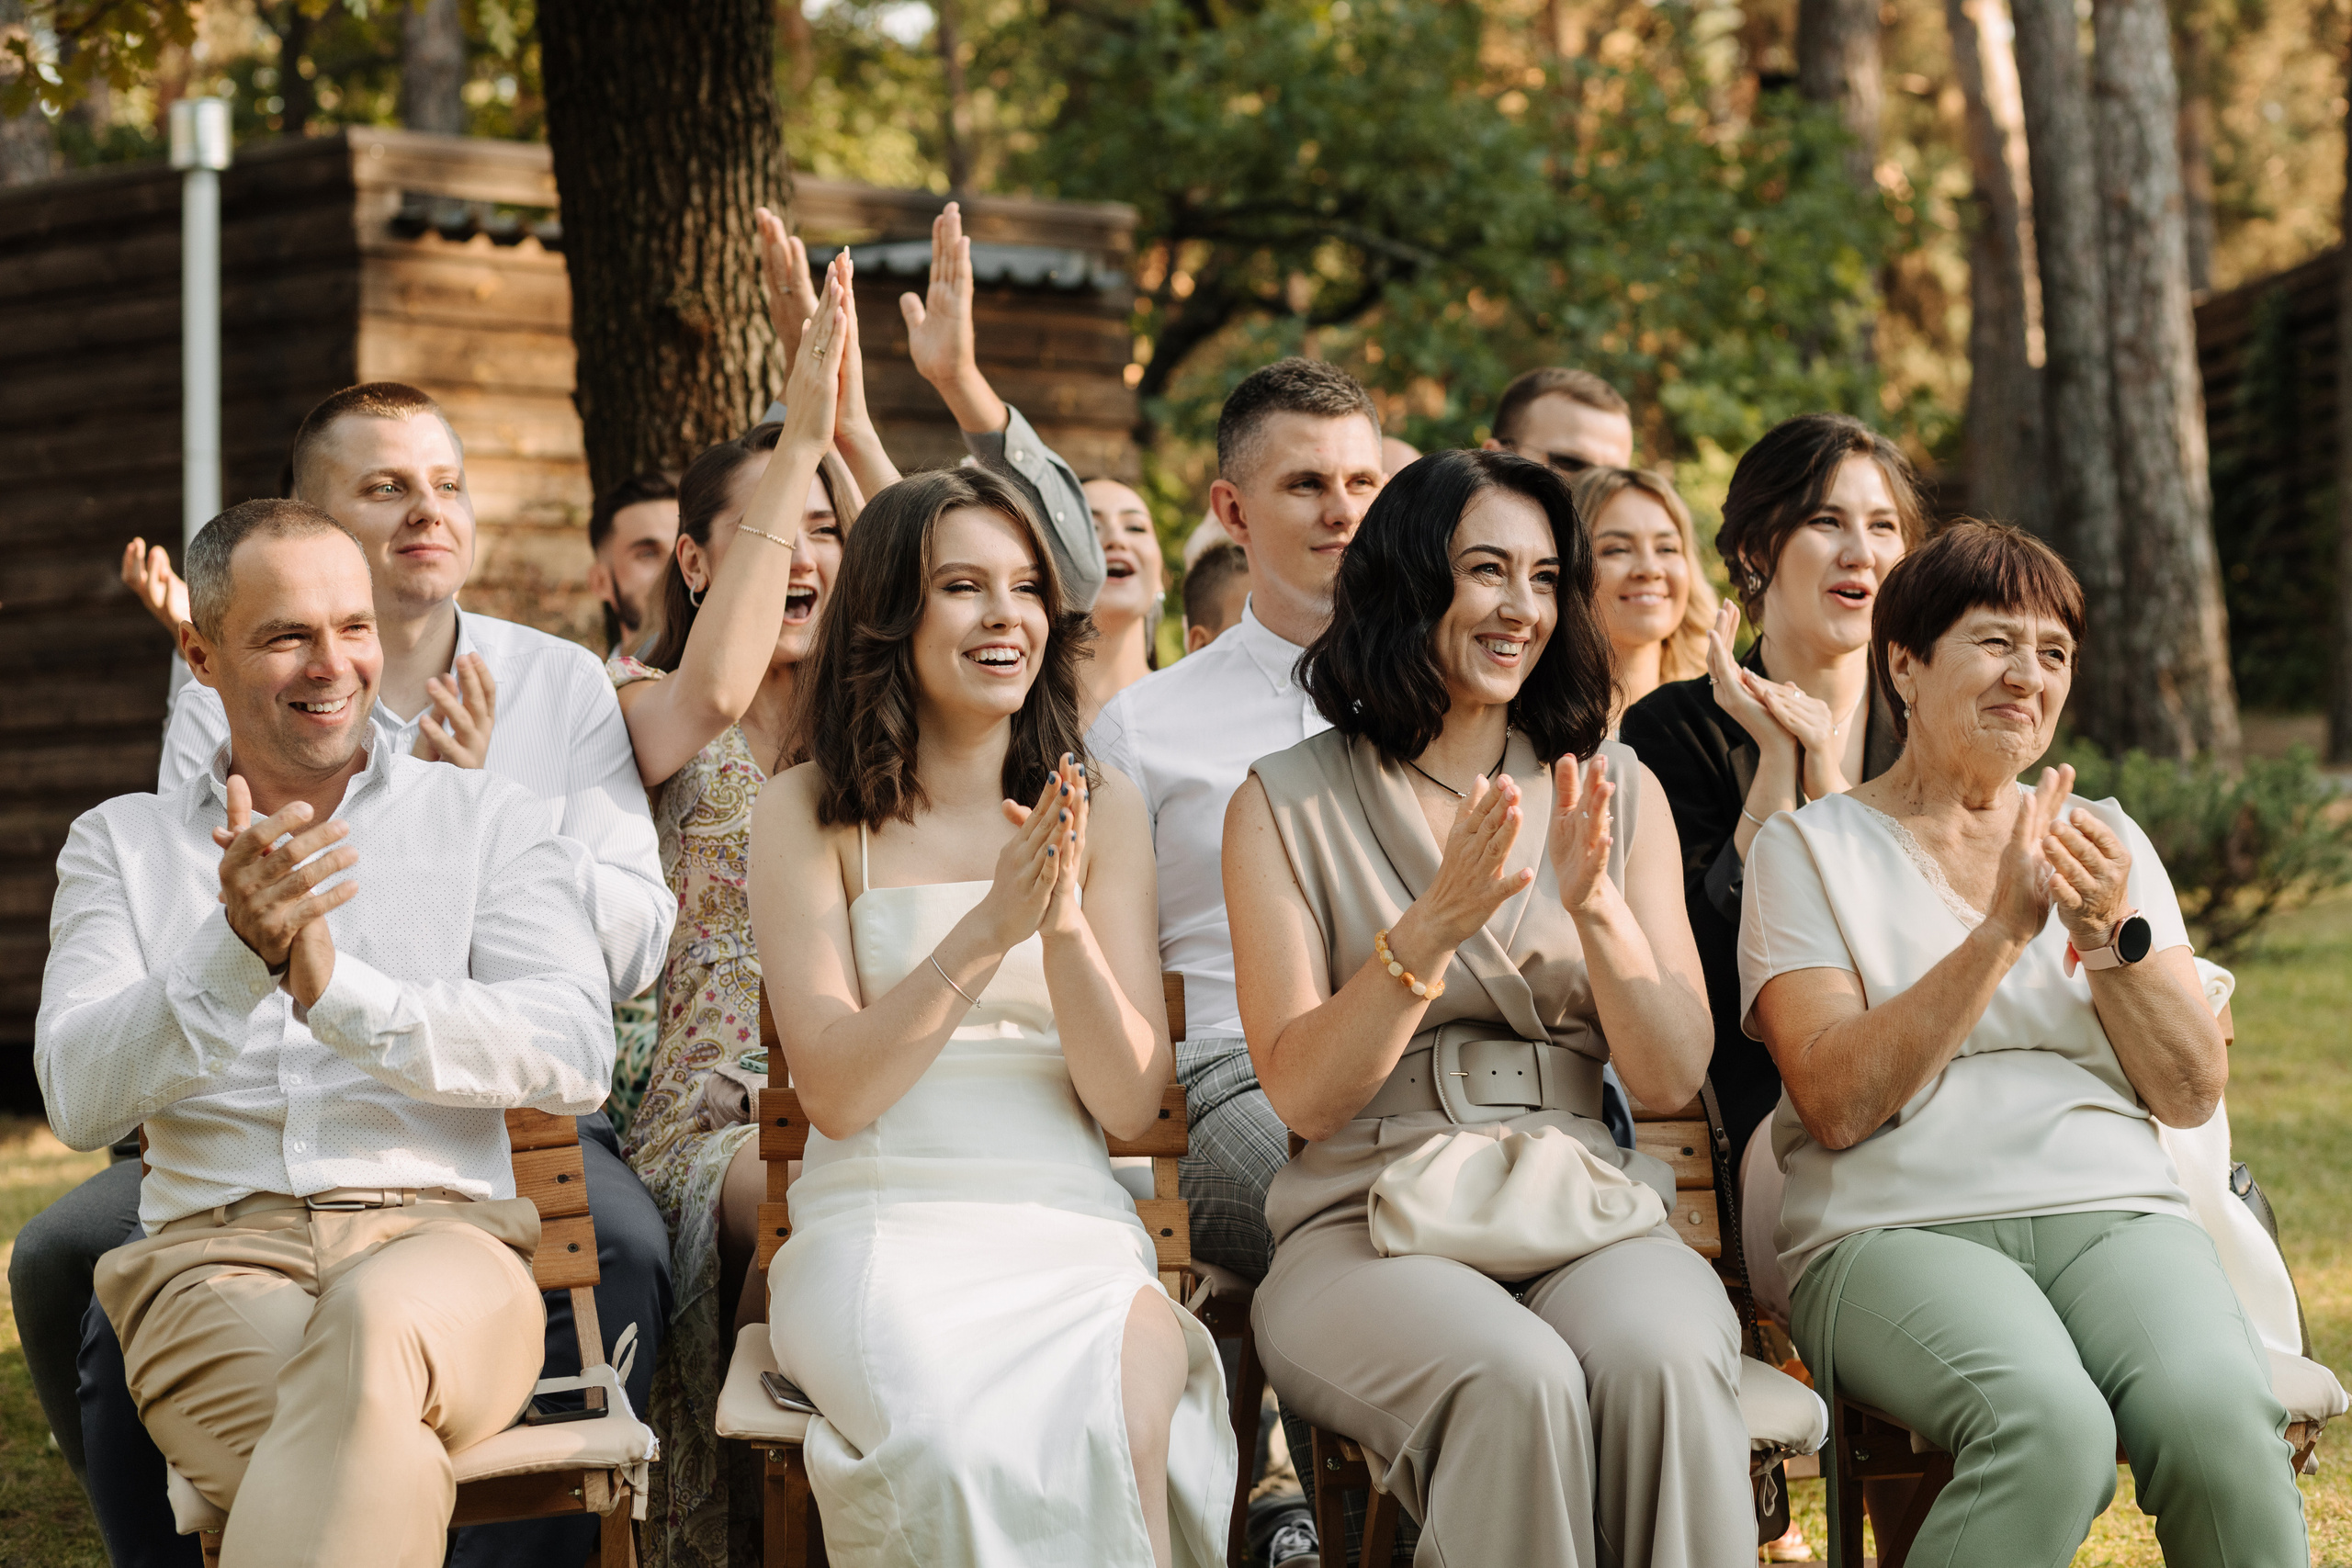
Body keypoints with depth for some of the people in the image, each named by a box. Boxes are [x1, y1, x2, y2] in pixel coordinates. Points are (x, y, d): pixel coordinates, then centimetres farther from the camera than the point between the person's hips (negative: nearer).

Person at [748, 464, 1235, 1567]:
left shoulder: (1102, 810, 12)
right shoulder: (809, 814, 6)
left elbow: (1130, 1103, 5)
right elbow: (835, 1092, -4)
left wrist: (1066, 921, -13)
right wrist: (991, 925, -15)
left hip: (1071, 1229, 2)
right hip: (881, 1229, -2)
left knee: (1123, 1427, -33)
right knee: (967, 1446, -35)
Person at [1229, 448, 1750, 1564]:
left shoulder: (1616, 792, 15)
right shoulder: (1288, 802, 6)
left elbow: (1673, 1078, 6)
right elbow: (1300, 1092, -3)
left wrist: (1596, 906, -11)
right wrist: (1430, 933, -17)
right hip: (1370, 1220, -2)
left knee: (1661, 1360, -33)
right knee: (1516, 1379, -35)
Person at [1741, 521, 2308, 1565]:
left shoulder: (2107, 840, 20)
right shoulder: (1808, 848, 8)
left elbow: (2192, 1096, 12)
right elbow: (1837, 1103, -7)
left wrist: (2114, 934, -5)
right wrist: (2002, 930, -12)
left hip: (2115, 1214, 3)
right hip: (1895, 1231, -3)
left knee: (2219, 1420, -31)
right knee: (2050, 1427, -36)